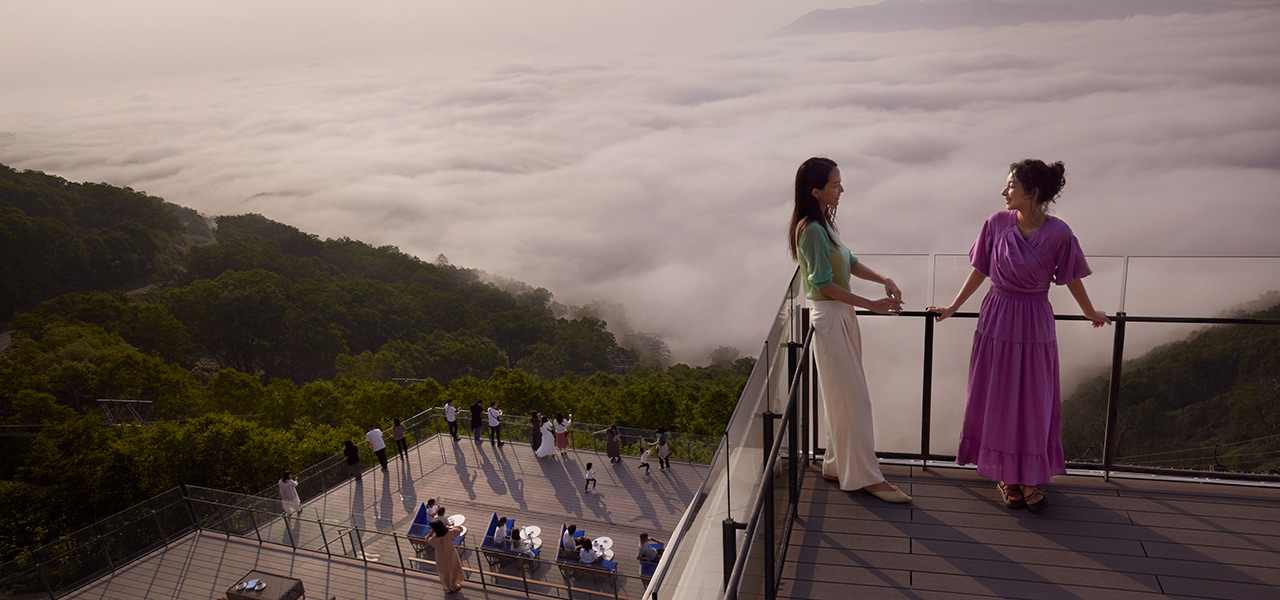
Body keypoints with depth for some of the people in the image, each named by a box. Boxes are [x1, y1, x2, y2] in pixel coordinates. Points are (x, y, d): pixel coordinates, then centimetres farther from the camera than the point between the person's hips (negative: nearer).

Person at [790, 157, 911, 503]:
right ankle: (864, 476, 3)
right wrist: (872, 305, -18)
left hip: (842, 317, 10)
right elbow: (824, 284, -20)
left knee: (842, 398, 14)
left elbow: (849, 262, 16)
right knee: (854, 399, -5)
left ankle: (837, 466, 24)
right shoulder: (811, 229, -18)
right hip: (830, 319, -10)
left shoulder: (824, 223, 11)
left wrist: (883, 280, 1)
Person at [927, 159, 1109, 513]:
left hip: (1034, 323, -1)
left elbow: (1072, 278, 2)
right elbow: (979, 271, 4)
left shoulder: (1057, 234, -13)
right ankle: (1005, 477, 22)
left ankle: (1030, 478, 20)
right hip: (997, 319, 2)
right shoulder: (997, 224, -7)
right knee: (998, 399, 7)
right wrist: (953, 307, 8)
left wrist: (1090, 312, 14)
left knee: (1034, 401, 6)